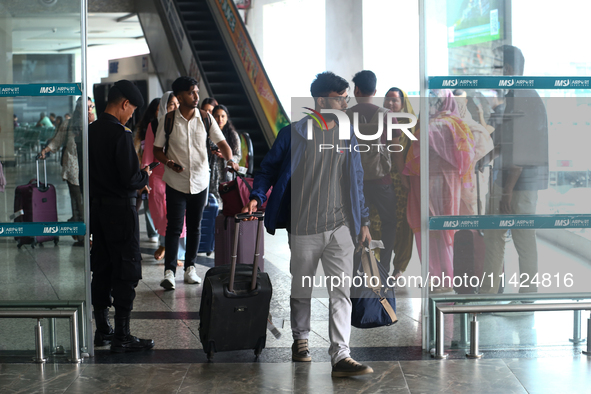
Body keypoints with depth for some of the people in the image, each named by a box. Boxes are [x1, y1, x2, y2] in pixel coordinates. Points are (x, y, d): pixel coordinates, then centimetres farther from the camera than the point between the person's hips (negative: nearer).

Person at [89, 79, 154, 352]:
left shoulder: (91, 131, 6)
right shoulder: (121, 134, -18)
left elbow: (88, 172, 13)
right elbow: (129, 179, -22)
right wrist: (145, 175, 0)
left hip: (96, 207, 8)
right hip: (120, 209, -8)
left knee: (101, 269, 14)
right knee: (126, 271, -1)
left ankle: (102, 330, 21)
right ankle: (122, 337, 1)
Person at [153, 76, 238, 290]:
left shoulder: (206, 118, 1)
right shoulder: (168, 121, -5)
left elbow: (222, 143, 1)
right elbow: (157, 150, 2)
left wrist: (230, 160, -20)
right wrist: (169, 162, -18)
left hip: (200, 181, 3)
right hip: (176, 182, -3)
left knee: (195, 227, 11)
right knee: (174, 227, -7)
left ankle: (190, 268, 22)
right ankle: (169, 271, -5)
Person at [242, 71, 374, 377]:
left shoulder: (347, 134, 10)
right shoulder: (293, 134, -3)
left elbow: (356, 180, 15)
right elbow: (269, 168, 4)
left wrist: (363, 221, 13)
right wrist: (257, 197, -14)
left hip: (341, 226, 2)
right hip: (304, 228, -2)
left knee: (341, 291, -6)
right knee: (301, 289, 12)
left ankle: (341, 356, -8)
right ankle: (300, 340, 33)